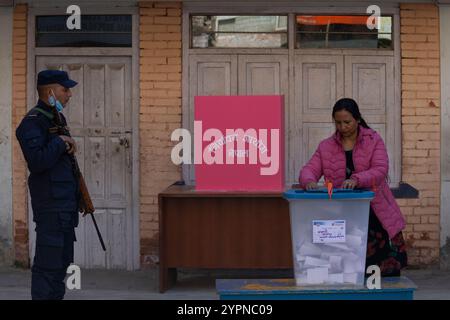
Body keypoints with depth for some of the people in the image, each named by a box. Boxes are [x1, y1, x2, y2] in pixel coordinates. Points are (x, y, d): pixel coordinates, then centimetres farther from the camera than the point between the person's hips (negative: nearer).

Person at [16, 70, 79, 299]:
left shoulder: (56, 118, 16)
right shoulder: (33, 122, -14)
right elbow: (37, 161, -26)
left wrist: (68, 146, 8)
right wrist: (60, 143, -16)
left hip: (65, 205, 10)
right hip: (50, 205, -10)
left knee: (63, 262, 15)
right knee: (48, 263, -8)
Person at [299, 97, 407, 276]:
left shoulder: (374, 141, 3)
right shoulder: (326, 147, 10)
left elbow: (380, 170, -12)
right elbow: (309, 170, 1)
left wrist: (356, 179, -31)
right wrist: (309, 180, -25)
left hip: (375, 214, -1)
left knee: (388, 272, -1)